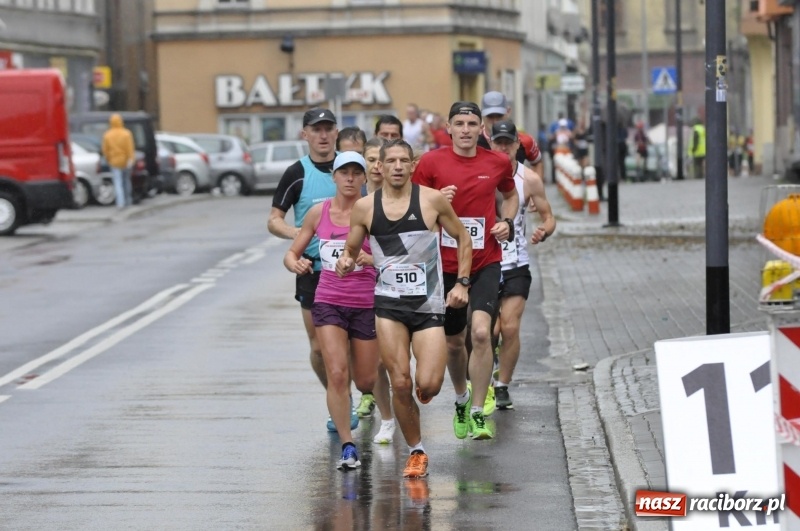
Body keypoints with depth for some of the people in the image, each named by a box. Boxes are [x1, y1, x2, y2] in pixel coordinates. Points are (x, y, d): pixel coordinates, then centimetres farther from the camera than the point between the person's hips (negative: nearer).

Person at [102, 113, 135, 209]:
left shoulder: (107, 135, -4)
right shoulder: (126, 134, -7)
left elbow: (105, 150, 0)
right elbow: (130, 148, -15)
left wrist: (108, 159, 14)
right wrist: (131, 159, -17)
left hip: (115, 162, -1)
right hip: (126, 161, 1)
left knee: (118, 183, -4)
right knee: (126, 181, 18)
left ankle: (121, 202, -18)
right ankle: (128, 201, 27)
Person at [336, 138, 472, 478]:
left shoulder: (432, 200, -3)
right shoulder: (364, 207, 2)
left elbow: (462, 238, 8)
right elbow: (351, 250, 14)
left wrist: (461, 283, 0)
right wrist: (346, 262, -10)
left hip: (429, 305, -1)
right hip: (389, 303, 1)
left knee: (428, 385, -11)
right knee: (400, 384, -8)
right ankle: (416, 451, 11)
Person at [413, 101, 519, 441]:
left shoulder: (498, 162, 2)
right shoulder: (431, 162, -3)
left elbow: (510, 194, 22)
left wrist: (507, 222, 3)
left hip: (486, 262, -1)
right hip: (446, 264, 1)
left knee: (481, 333, -19)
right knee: (453, 343, 12)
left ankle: (478, 412, -11)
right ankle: (461, 400, 40)